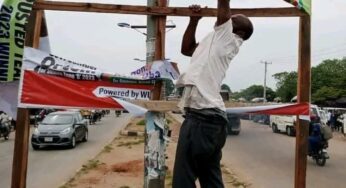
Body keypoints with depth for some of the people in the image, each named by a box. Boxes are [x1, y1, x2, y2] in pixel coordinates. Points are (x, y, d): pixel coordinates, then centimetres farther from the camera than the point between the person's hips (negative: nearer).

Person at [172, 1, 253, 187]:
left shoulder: (229, 39, 3)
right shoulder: (214, 42, 27)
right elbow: (186, 48, 36)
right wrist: (194, 21, 27)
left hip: (202, 118, -9)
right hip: (207, 118, 9)